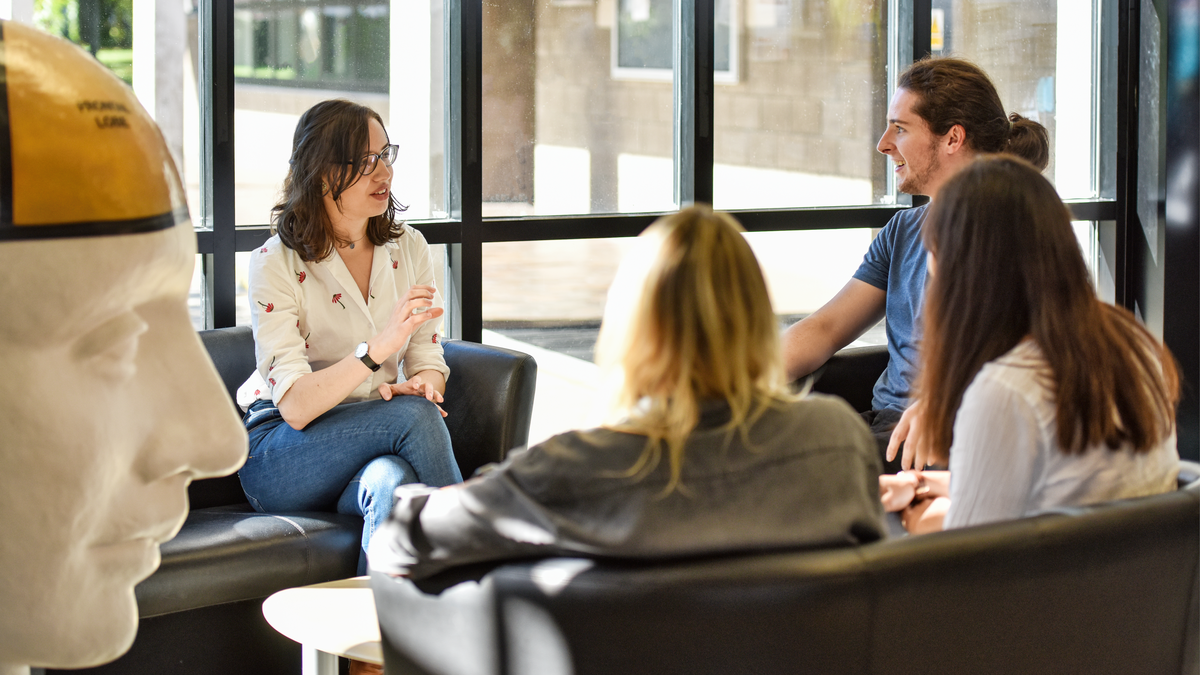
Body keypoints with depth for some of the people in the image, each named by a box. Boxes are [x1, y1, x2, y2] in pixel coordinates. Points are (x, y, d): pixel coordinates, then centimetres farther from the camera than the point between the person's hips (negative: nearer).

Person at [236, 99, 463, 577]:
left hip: (376, 447, 3)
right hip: (279, 458, -3)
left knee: (392, 481, -36)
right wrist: (379, 348, -36)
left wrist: (422, 385, -20)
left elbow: (428, 360, 6)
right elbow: (295, 406, -21)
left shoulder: (407, 248, 5)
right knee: (413, 416, -30)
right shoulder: (276, 264, -12)